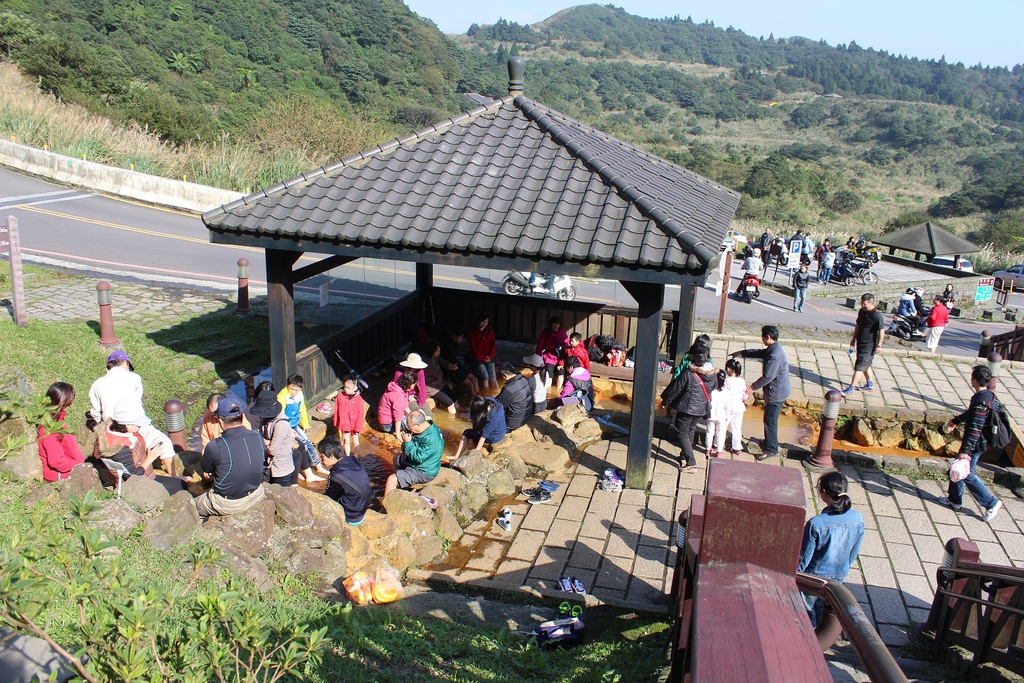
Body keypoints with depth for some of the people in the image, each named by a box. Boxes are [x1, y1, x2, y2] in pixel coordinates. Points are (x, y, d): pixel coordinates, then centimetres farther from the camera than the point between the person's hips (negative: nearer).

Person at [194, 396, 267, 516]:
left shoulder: (215, 446, -26)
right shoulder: (258, 437, -13)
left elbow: (204, 469, -6)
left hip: (228, 505, -4)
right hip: (256, 496, 4)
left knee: (193, 506, 23)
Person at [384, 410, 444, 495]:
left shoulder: (431, 439, -35)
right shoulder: (426, 426, -5)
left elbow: (418, 458, -31)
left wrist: (408, 442, -24)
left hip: (423, 473, -11)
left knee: (391, 480, -18)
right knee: (397, 458, 29)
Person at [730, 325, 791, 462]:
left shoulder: (775, 354, -27)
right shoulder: (772, 349, 6)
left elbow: (768, 376, -27)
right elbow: (759, 353, 24)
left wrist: (753, 387, -17)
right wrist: (741, 353, 27)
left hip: (776, 393, -10)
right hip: (776, 391, 10)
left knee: (770, 421, -1)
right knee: (769, 420, 21)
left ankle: (771, 450, 8)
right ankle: (768, 443, 35)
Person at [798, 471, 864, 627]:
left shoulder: (816, 523, -31)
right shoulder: (858, 519, -16)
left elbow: (804, 556, -19)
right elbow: (855, 551, 0)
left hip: (815, 575, -5)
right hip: (839, 575, 5)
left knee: (807, 609, 18)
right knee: (823, 608, 27)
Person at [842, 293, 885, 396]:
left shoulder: (877, 316, -19)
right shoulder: (862, 312, 5)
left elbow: (882, 331, -17)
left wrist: (879, 345, -17)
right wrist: (853, 339, 20)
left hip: (869, 346, -9)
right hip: (860, 343, 9)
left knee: (859, 367, -7)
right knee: (865, 365, 21)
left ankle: (850, 389, -6)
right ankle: (870, 385, 38)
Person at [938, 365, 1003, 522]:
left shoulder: (980, 401, -28)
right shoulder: (988, 395, 3)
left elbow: (975, 428, -29)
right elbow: (970, 413, 22)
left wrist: (965, 450, -28)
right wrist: (955, 421, 36)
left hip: (976, 443, -10)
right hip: (980, 442, 10)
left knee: (967, 474, 2)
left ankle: (992, 503, 9)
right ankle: (954, 500, 30)